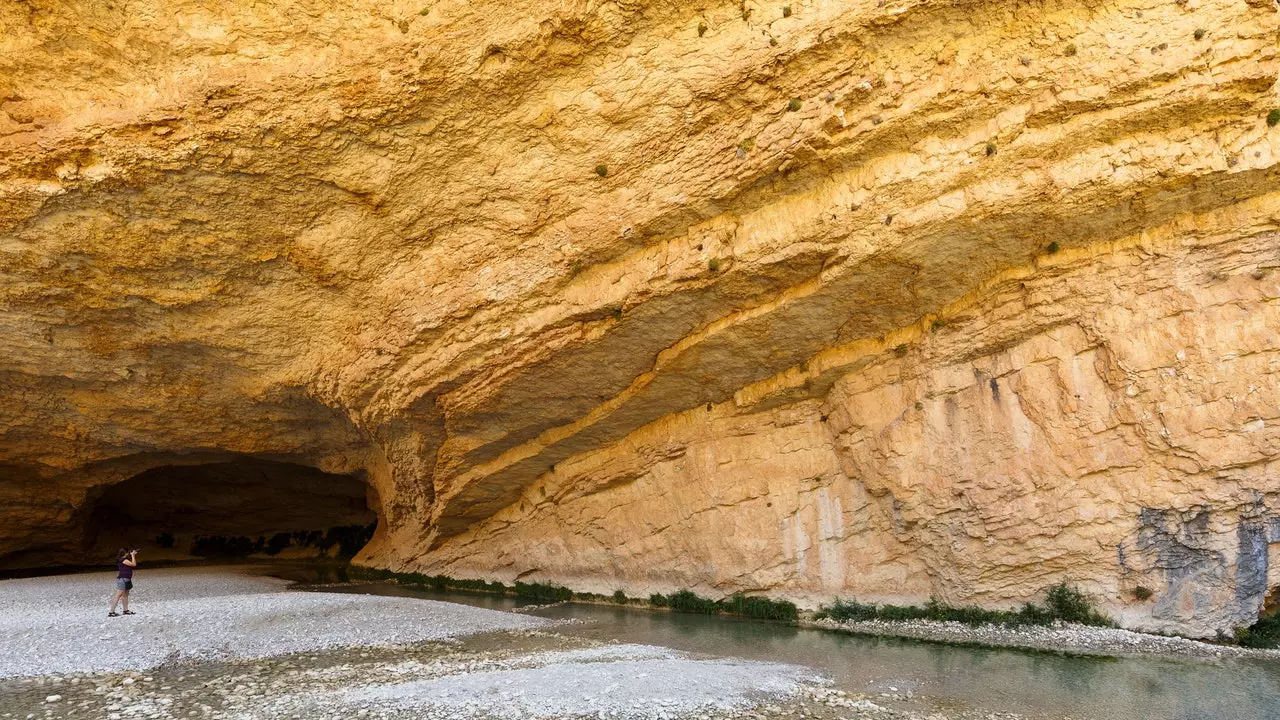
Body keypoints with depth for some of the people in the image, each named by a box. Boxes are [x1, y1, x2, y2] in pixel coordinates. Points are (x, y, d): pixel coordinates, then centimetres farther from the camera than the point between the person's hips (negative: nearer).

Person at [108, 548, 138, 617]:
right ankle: (111, 612, -10)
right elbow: (134, 564, -19)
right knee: (118, 595, -10)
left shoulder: (125, 560, 11)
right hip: (123, 579, -10)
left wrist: (133, 555, 11)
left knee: (125, 595, 15)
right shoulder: (123, 560, -17)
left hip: (126, 580, 10)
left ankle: (126, 610, 22)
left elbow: (134, 564, 21)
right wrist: (133, 555, -11)